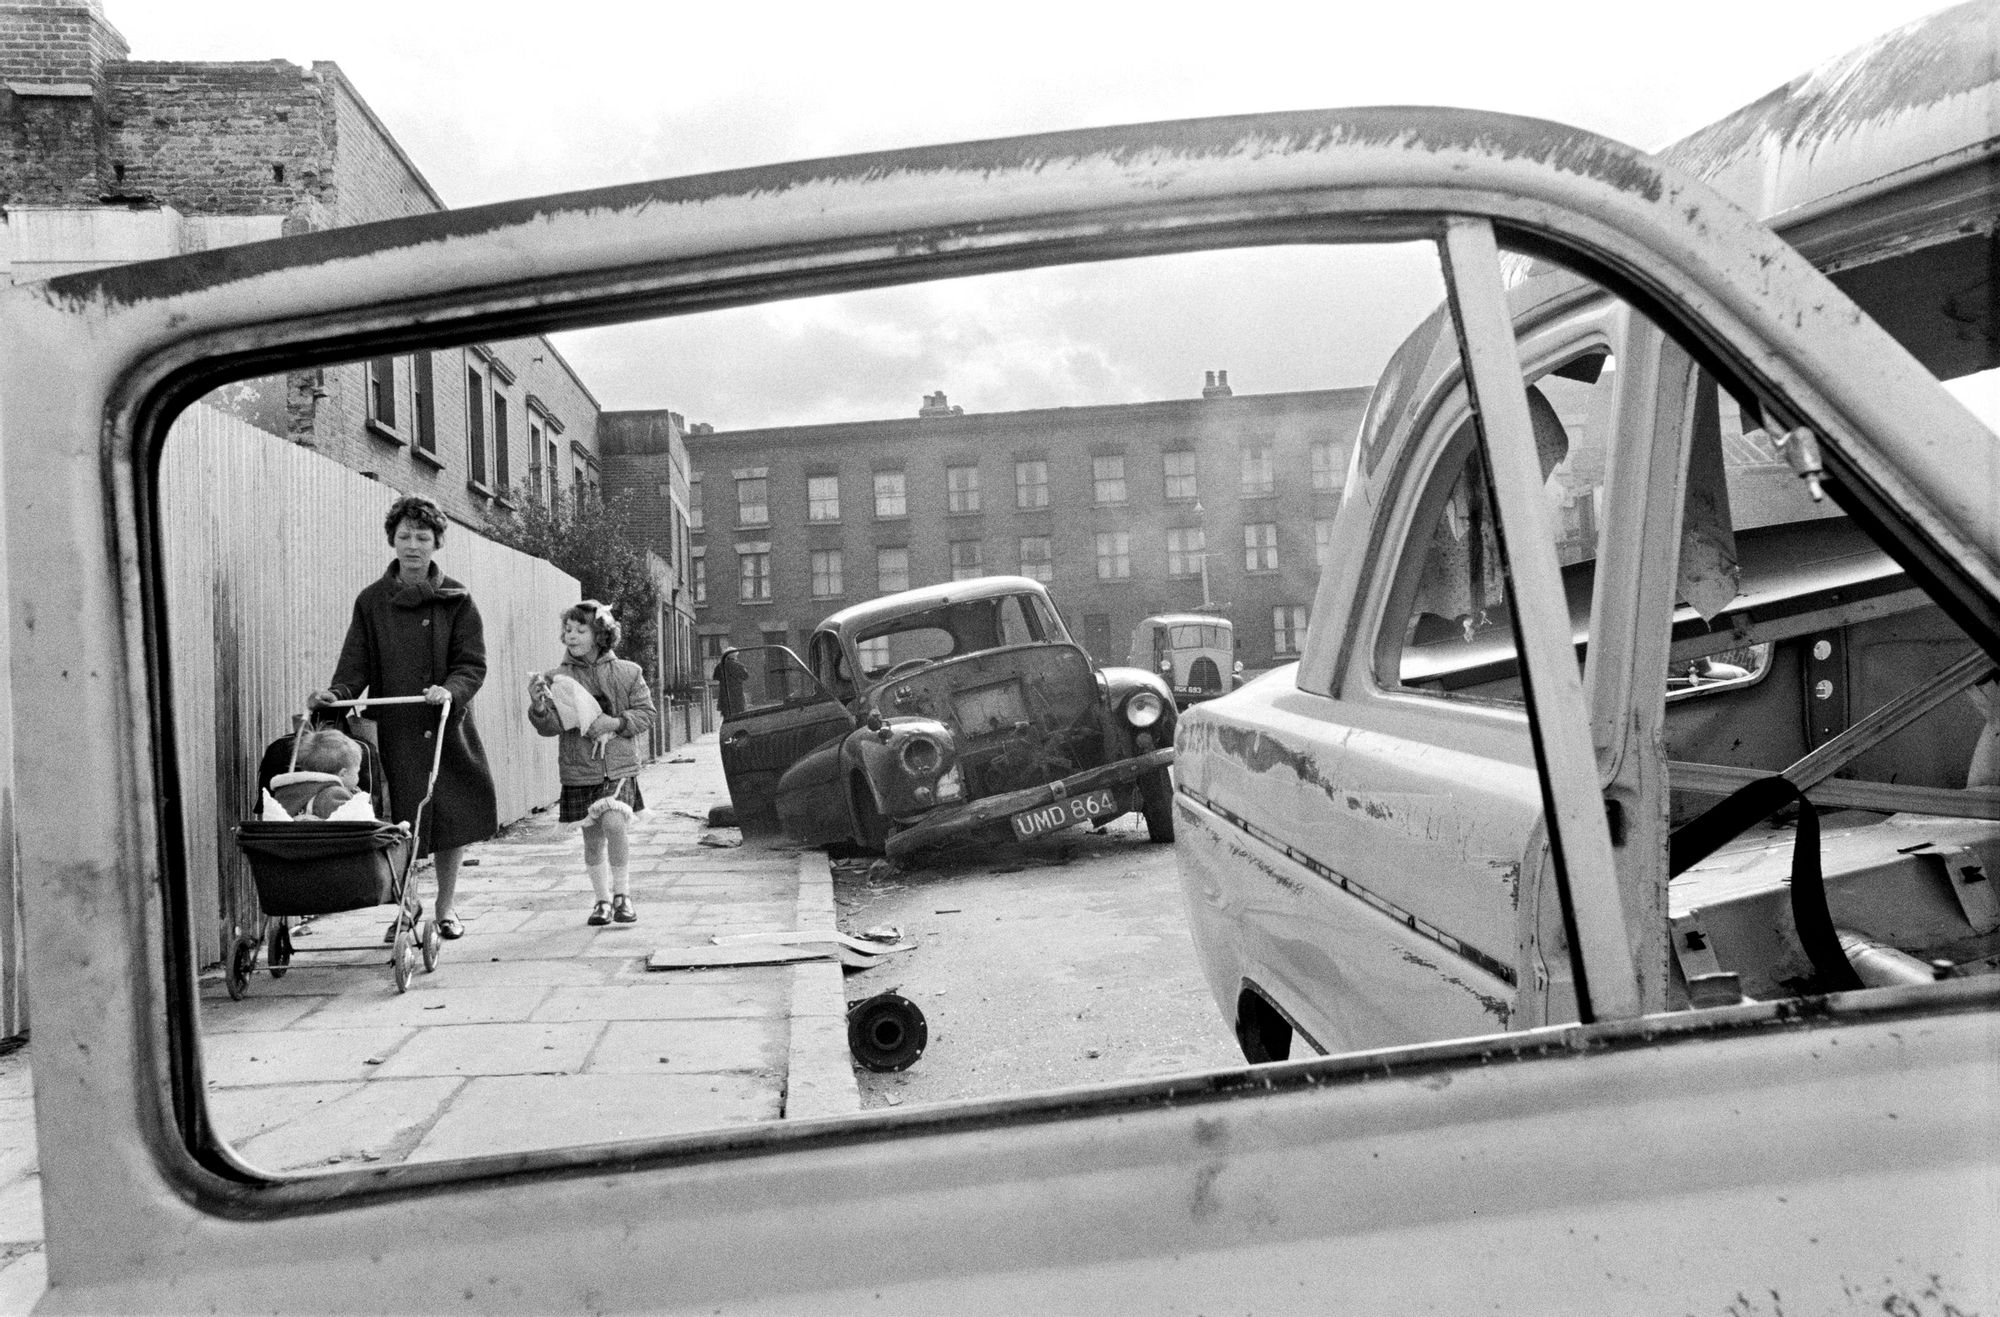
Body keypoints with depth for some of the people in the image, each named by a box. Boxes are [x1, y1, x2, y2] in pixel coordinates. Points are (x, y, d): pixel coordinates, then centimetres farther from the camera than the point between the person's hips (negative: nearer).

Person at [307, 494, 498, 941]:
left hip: (448, 727, 0)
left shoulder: (456, 600, 4)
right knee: (399, 825, -4)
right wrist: (335, 693, -18)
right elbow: (357, 664, 1)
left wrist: (450, 690, -22)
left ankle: (446, 907, 21)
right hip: (394, 729, 0)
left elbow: (472, 664, -2)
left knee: (452, 817, 4)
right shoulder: (372, 601, 6)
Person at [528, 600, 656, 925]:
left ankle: (622, 895, -3)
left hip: (619, 767, -2)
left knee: (613, 824, -20)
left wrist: (615, 722, -13)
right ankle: (602, 899, 24)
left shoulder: (627, 672, 1)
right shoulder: (558, 677, 1)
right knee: (592, 837, 8)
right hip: (579, 769, 2)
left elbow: (646, 713, 4)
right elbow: (551, 726, -5)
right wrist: (538, 706, -25)